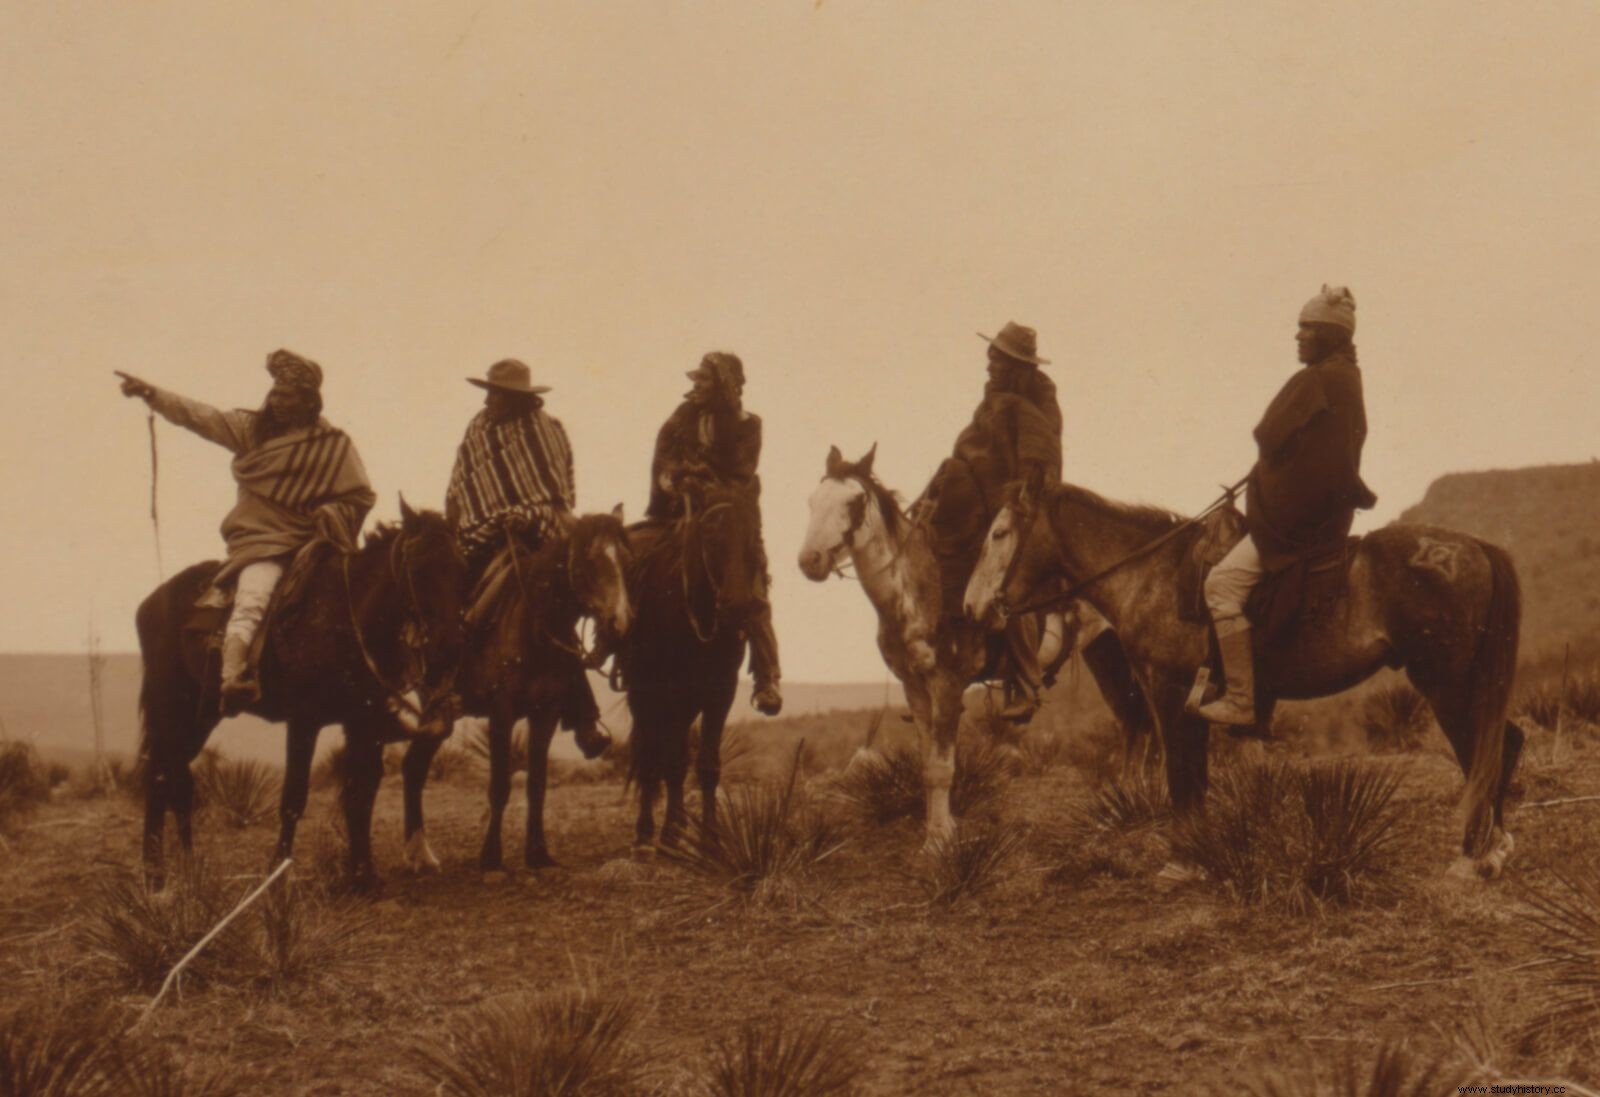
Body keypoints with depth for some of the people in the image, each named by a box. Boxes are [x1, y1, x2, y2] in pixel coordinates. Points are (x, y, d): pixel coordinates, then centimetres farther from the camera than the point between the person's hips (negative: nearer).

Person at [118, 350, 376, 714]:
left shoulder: (334, 445, 4)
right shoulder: (252, 428, 13)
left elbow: (362, 496, 4)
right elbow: (202, 417, 8)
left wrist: (330, 514, -12)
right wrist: (151, 394, 1)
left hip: (306, 546, -1)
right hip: (258, 543, 1)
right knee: (250, 601, -18)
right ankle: (232, 677, -27)